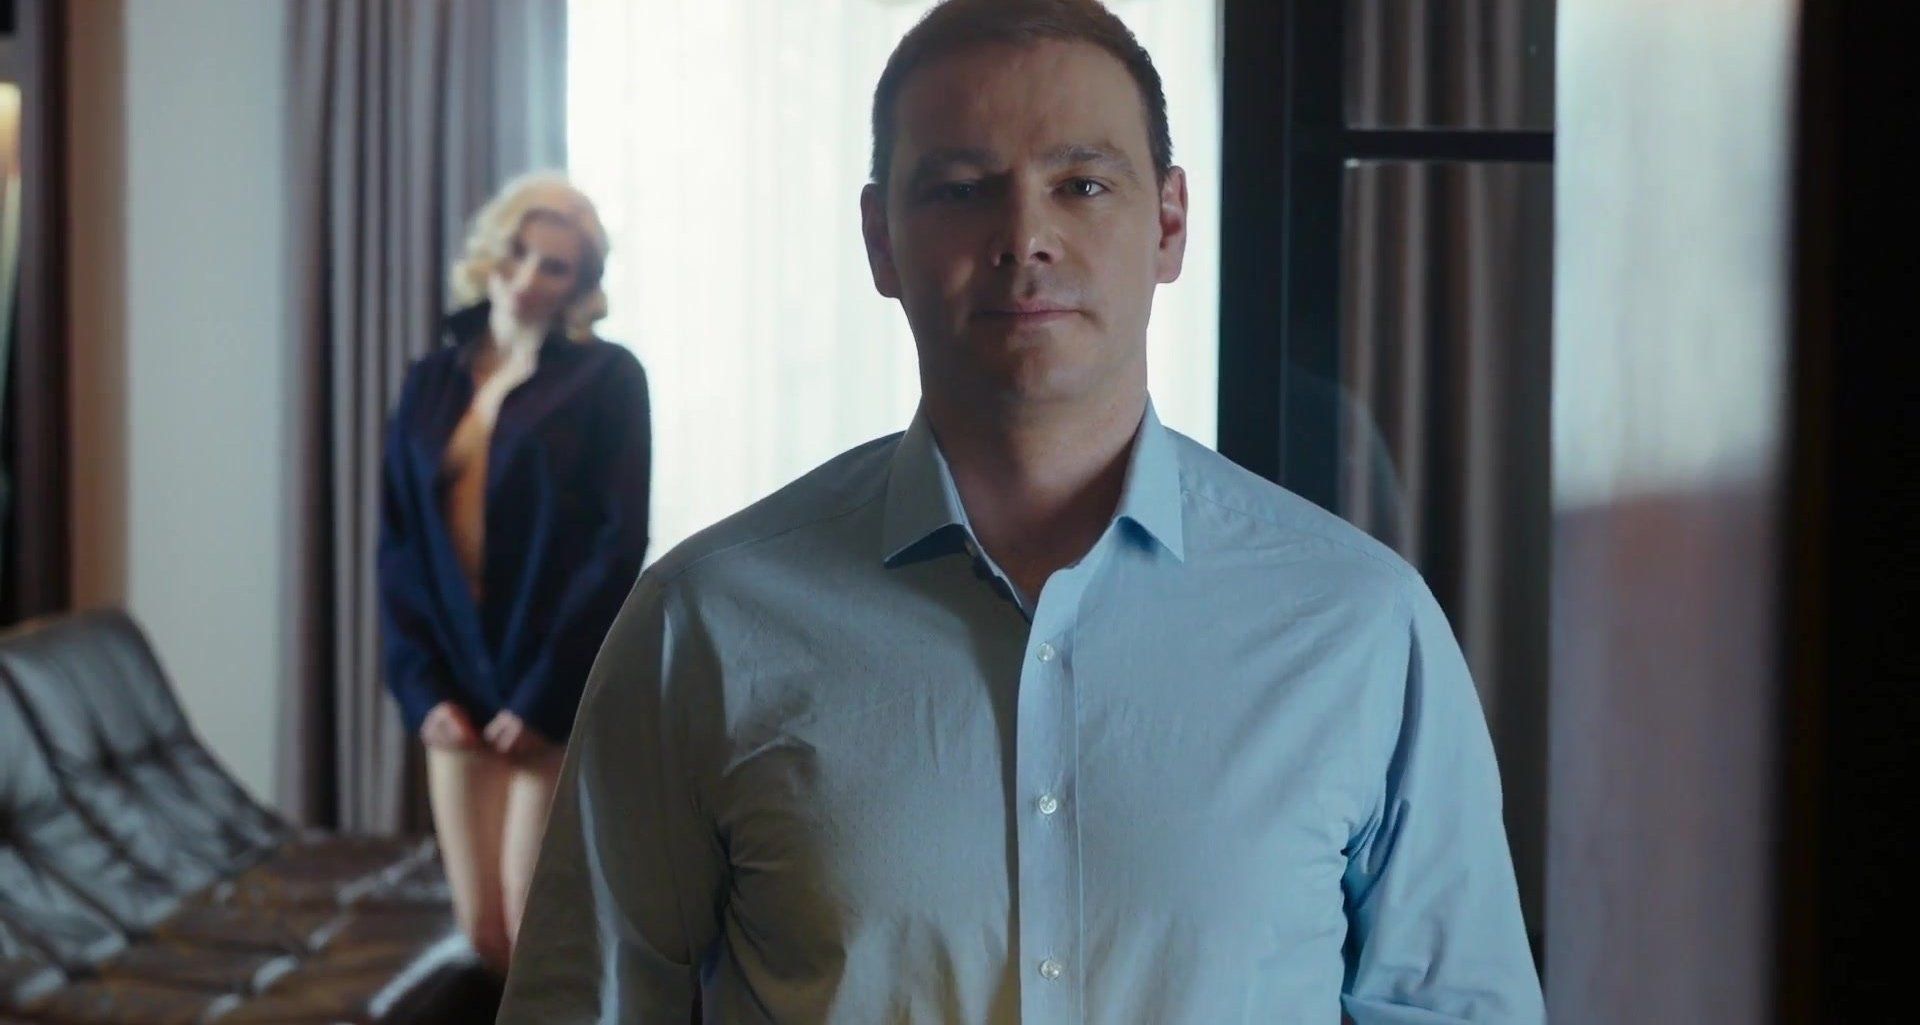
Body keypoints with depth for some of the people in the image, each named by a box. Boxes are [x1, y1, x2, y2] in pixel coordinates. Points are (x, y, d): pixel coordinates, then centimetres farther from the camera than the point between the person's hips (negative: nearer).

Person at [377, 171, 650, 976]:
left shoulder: (606, 379, -3)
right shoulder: (433, 382, 11)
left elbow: (619, 548, -9)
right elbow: (397, 544, 9)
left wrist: (545, 698, -13)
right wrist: (423, 690, -2)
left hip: (562, 695, -4)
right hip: (458, 689, 5)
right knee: (482, 934, 6)